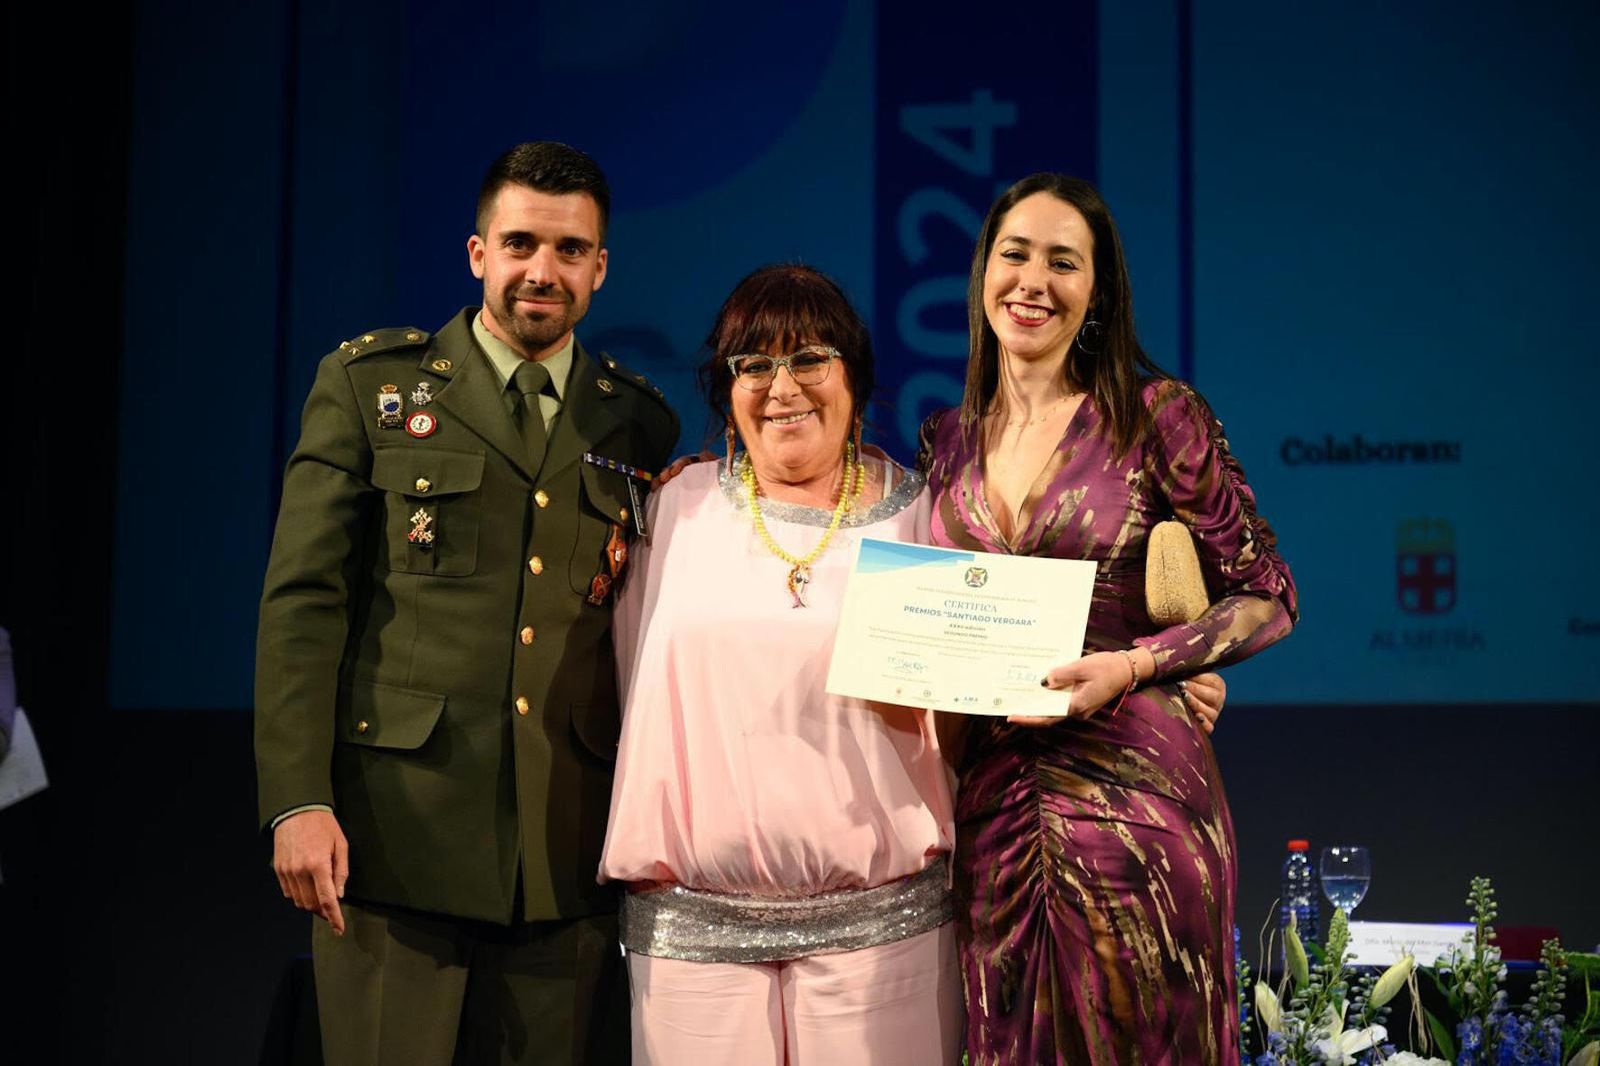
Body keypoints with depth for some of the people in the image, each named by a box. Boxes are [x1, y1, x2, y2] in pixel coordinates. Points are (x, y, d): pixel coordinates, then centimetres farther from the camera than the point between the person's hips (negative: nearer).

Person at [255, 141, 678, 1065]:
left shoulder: (641, 425, 12)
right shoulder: (367, 385, 5)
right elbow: (303, 600, -1)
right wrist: (298, 801, -9)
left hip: (571, 853, 2)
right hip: (396, 840, -2)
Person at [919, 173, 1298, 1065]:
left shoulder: (1157, 415, -5)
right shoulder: (948, 441, 10)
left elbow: (1267, 596, -4)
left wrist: (1130, 665, -16)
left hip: (1135, 789, -4)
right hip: (992, 801, 4)